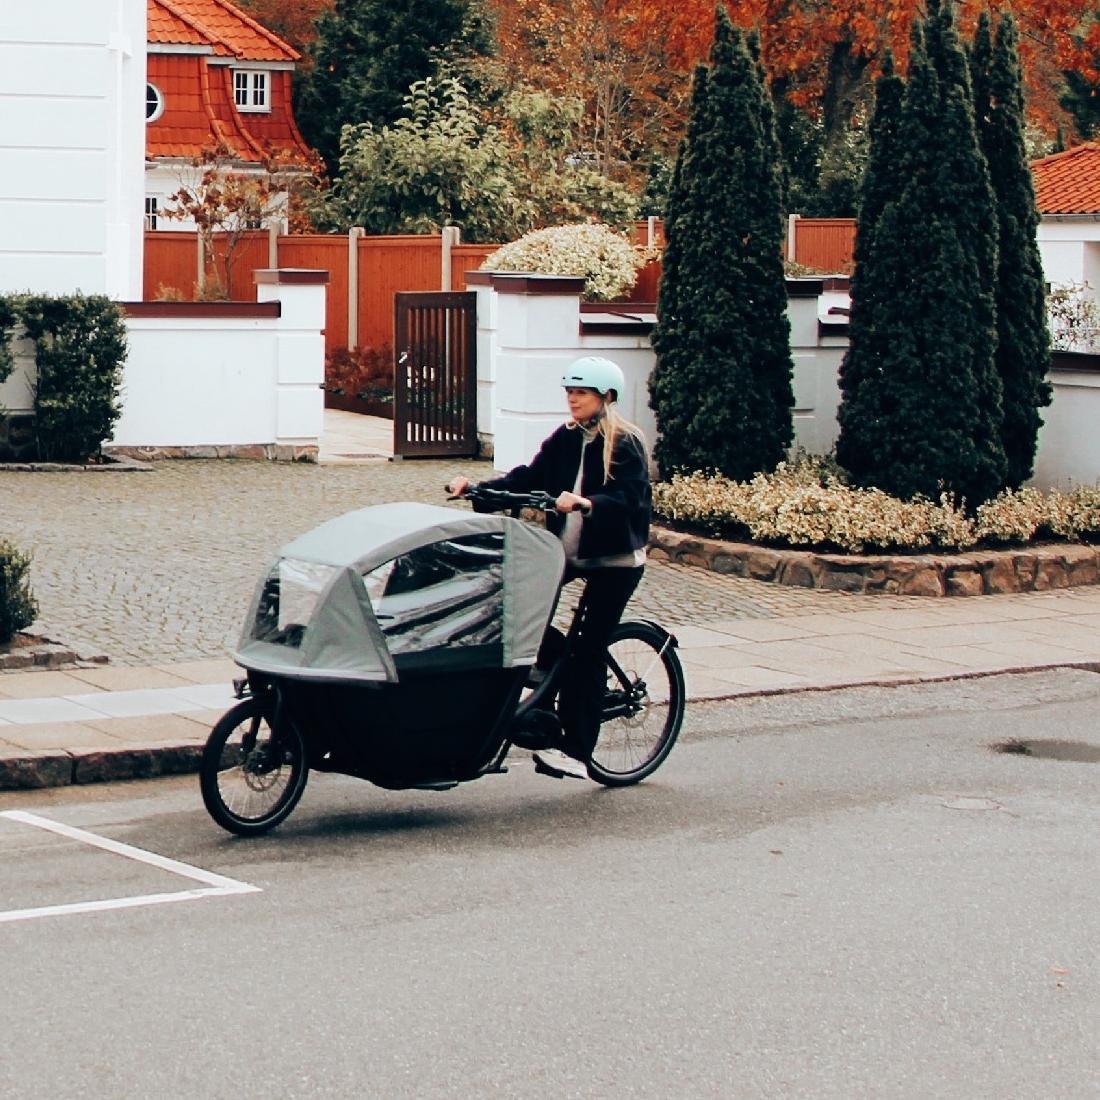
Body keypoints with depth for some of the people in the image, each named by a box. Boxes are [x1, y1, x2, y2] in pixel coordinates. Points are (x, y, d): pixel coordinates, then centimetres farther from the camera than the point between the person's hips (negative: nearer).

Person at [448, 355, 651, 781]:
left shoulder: (626, 443, -9)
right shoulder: (564, 439, 8)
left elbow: (630, 499, -23)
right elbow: (528, 478, 1)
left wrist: (585, 502, -41)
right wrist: (476, 487, -14)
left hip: (613, 560, -6)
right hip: (566, 550, 6)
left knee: (589, 651, -7)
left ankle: (576, 752, -5)